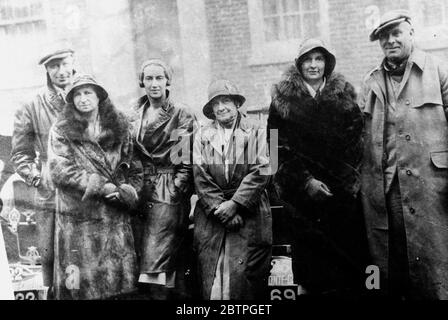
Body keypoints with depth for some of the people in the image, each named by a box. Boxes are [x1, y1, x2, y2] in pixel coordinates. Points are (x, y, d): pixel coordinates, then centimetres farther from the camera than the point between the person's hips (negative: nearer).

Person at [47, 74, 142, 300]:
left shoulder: (119, 128, 11)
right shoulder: (62, 130, 2)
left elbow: (135, 168, 15)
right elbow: (60, 170, -7)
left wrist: (128, 191, -4)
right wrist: (101, 186, -12)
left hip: (115, 217, 2)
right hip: (77, 219, -2)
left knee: (117, 280, 2)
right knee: (79, 283, 0)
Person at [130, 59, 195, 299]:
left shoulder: (181, 114, -2)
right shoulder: (135, 114, 13)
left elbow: (186, 159, -6)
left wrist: (177, 188, -13)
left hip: (169, 191, -5)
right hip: (141, 189, 5)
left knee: (156, 256, -13)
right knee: (141, 252, 5)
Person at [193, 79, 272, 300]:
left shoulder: (256, 133, 5)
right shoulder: (202, 136, 12)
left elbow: (261, 172, -5)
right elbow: (200, 176, 3)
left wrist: (235, 203, -11)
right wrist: (219, 207, -8)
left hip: (248, 214, -2)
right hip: (211, 213, 2)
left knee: (244, 272, -6)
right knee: (210, 275, -1)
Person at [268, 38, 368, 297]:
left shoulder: (344, 94, 11)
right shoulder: (284, 99, 4)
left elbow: (356, 140, 8)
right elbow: (279, 145, -2)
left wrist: (348, 175, -6)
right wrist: (305, 180, -11)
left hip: (343, 189, 2)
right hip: (302, 190, -1)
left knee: (351, 253, -1)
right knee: (312, 258, -1)